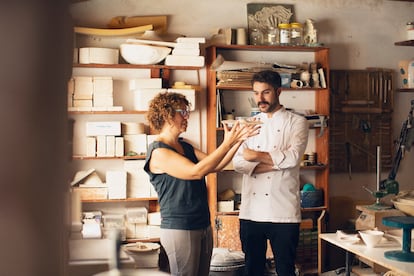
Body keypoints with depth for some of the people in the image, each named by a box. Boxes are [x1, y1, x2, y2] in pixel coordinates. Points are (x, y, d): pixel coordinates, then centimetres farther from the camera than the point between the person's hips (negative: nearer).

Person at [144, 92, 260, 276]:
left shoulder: (186, 147, 13)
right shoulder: (158, 152, -14)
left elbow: (215, 166, 6)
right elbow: (196, 172, -23)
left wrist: (237, 141, -6)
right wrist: (226, 144, -22)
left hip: (202, 225, 8)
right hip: (179, 229, -8)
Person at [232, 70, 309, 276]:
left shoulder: (297, 122, 2)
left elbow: (293, 157, -15)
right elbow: (238, 163, -2)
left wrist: (257, 155, -8)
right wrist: (276, 163, -13)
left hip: (283, 212, -3)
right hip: (251, 212, 4)